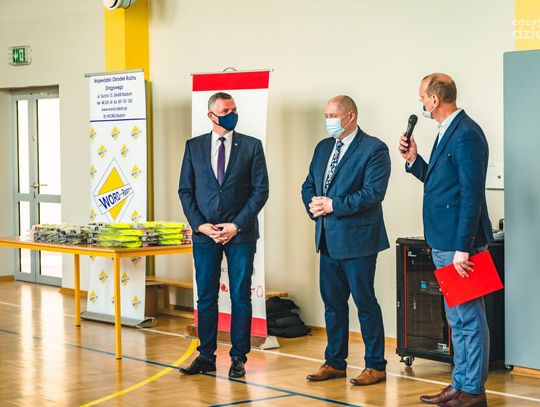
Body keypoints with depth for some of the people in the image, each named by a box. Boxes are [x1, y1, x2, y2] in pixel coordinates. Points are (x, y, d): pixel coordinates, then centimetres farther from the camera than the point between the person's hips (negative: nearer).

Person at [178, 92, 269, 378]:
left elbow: (260, 190, -2)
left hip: (241, 233, -1)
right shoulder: (194, 146, 7)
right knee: (206, 297, 5)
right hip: (204, 232, 2)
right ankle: (206, 356, 13)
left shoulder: (252, 146, 1)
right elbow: (185, 190, 7)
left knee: (240, 297, 2)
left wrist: (236, 225, -9)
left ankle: (238, 357, 10)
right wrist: (200, 225, -5)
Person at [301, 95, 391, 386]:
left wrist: (332, 205, -18)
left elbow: (373, 193, -19)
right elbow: (309, 185, 20)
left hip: (356, 239, -7)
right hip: (328, 239, 7)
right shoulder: (323, 148, 14)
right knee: (333, 302, 13)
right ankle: (334, 362, 23)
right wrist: (313, 206, -2)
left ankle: (375, 366, 8)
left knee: (365, 302, -1)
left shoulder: (374, 149, -9)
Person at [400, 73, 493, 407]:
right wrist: (414, 161, 7)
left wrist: (463, 248, -22)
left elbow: (471, 193, -21)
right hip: (444, 243, 10)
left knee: (469, 318, -2)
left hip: (459, 244, -10)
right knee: (457, 319, 16)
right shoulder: (448, 132, 14)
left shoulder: (466, 134, -16)